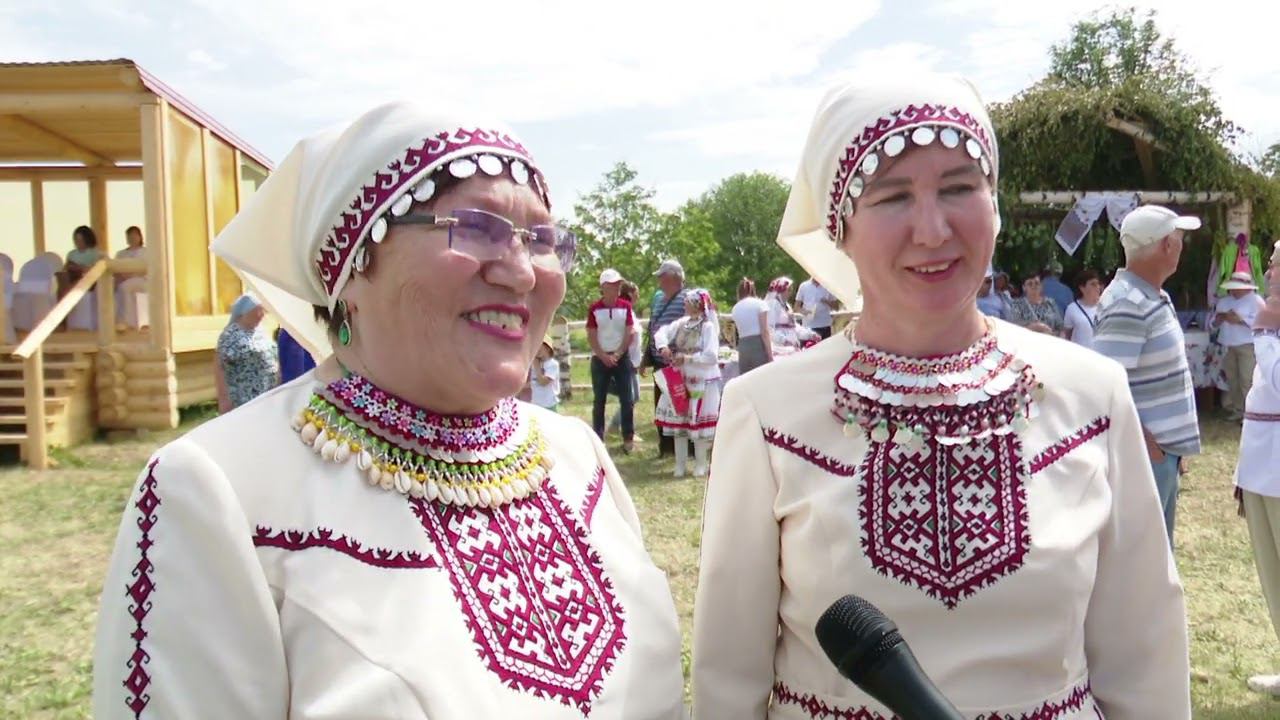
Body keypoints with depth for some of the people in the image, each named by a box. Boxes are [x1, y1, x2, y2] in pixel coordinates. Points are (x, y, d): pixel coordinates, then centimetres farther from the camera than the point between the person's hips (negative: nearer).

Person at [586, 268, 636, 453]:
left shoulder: (625, 306, 1)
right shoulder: (594, 308, -4)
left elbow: (629, 333, -2)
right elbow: (591, 337, -4)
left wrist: (617, 355, -10)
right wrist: (604, 356, -12)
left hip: (622, 357, 1)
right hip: (600, 359, -1)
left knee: (627, 400, -1)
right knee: (599, 401, 3)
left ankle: (628, 438, 6)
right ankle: (598, 439, 9)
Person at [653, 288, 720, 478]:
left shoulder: (708, 327, -14)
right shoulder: (682, 323, 5)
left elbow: (711, 356, -20)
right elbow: (662, 332, 10)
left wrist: (686, 358, -20)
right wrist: (663, 346, -10)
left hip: (702, 382, -6)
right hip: (680, 380, 6)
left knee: (698, 423, 2)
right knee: (678, 421, 10)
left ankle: (700, 464, 17)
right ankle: (680, 464, 21)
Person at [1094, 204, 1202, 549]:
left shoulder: (1155, 297, 11)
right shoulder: (1127, 305, -21)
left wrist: (1172, 445, 16)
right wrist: (1146, 444, -20)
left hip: (1163, 451, 10)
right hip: (1145, 454, -10)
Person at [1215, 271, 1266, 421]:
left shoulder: (1256, 300, -1)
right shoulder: (1223, 301, 18)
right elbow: (1214, 324, 19)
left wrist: (1240, 320, -18)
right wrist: (1219, 319, -3)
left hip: (1248, 346, -6)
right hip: (1228, 347, 7)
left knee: (1247, 381, -12)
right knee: (1232, 380, 8)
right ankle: (1237, 411, 16)